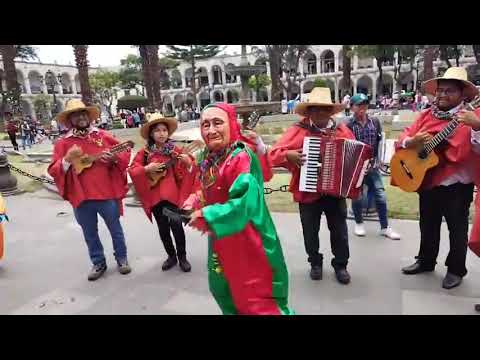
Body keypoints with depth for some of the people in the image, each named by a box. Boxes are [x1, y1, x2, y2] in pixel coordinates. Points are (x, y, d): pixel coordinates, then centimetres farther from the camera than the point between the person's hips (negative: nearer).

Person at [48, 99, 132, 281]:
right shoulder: (63, 143, 2)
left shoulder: (103, 136, 2)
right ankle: (98, 263, 33)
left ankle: (122, 259, 30)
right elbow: (53, 171, -1)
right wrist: (68, 159, -18)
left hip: (107, 192, -1)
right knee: (90, 233, 15)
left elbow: (125, 152, 6)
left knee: (115, 229, 12)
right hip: (81, 196, 1)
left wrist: (114, 157, -15)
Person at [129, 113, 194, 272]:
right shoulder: (145, 152, 1)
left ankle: (182, 256, 17)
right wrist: (146, 169, -15)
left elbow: (184, 170, -3)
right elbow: (132, 169, 0)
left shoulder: (174, 150, -2)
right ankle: (171, 256, 31)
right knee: (163, 228, 13)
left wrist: (187, 162, -23)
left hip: (172, 193, -2)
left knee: (176, 225, -3)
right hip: (154, 195, 2)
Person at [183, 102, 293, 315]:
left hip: (245, 240, -9)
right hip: (220, 239, 9)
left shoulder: (241, 157, -24)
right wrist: (196, 200, -2)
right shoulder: (206, 158, 2)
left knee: (254, 297, 7)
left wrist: (206, 215, -28)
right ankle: (233, 311, 53)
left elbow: (245, 203, -34)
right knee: (224, 289, 28)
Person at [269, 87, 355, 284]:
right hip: (308, 192, -2)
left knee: (340, 231, 13)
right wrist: (288, 155, -29)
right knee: (310, 232, 13)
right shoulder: (298, 130, -7)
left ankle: (340, 264, 34)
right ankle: (315, 263, 36)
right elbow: (273, 154, -11)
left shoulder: (342, 129, 4)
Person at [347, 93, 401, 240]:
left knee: (380, 195, 2)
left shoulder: (375, 121, 4)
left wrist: (377, 159, 5)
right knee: (357, 196, 7)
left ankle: (384, 227, 16)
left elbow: (380, 142, 10)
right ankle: (359, 223, 29)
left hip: (372, 165, 3)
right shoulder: (347, 125, -7)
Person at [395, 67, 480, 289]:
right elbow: (402, 140, 2)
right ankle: (426, 261, 38)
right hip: (427, 183, 5)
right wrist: (412, 141, -18)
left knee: (457, 229, 10)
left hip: (457, 186, -5)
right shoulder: (426, 115, 4)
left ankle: (456, 269, 29)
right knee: (428, 226, 20)